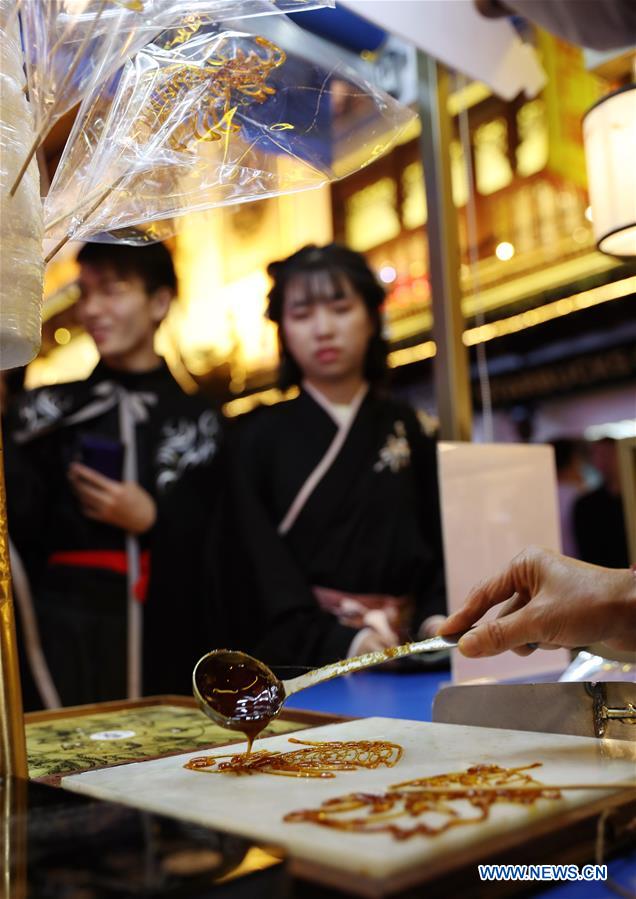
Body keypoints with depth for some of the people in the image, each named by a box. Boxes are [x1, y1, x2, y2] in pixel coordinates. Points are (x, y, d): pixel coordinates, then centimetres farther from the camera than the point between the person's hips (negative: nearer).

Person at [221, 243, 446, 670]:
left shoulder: (406, 429, 12)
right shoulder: (259, 437, 4)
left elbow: (437, 541, 9)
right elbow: (262, 565, -5)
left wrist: (435, 619, -10)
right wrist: (344, 642, -19)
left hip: (403, 656, 2)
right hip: (298, 657, -2)